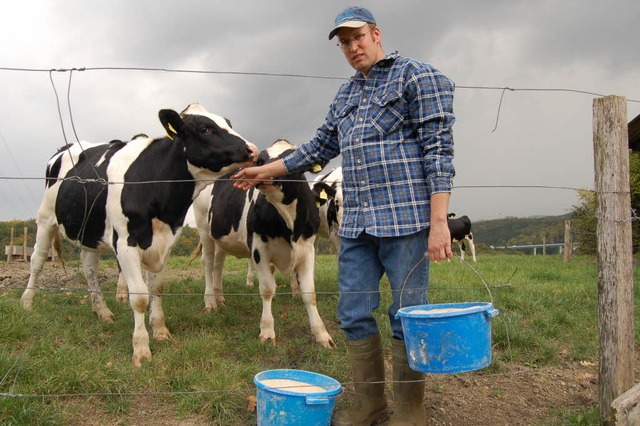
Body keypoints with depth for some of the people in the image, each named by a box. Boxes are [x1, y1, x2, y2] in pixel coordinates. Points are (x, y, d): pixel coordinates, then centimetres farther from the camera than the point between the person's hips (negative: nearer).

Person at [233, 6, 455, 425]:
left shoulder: (417, 76, -1)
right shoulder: (345, 95, 19)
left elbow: (439, 150, -9)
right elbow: (321, 146, 29)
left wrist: (439, 221, -17)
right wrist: (267, 170, 28)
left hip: (405, 219, -6)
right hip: (356, 224, 7)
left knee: (407, 320, 1)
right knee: (354, 316, 9)